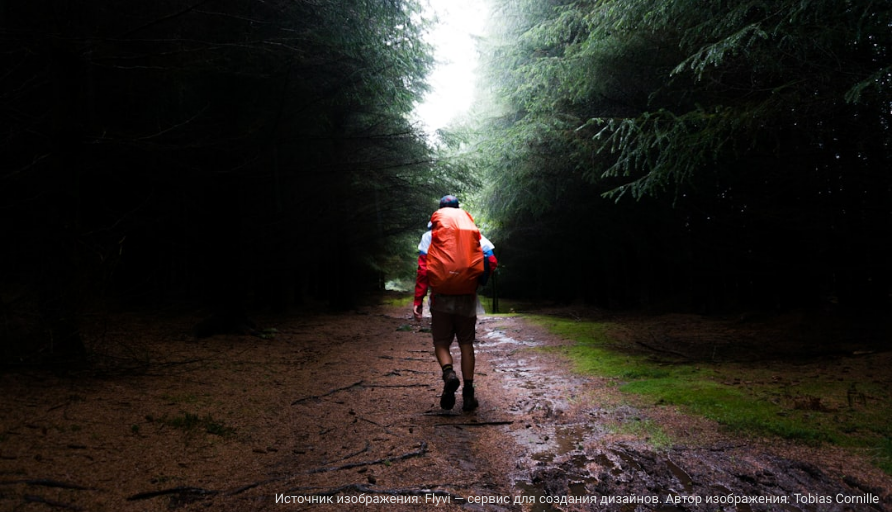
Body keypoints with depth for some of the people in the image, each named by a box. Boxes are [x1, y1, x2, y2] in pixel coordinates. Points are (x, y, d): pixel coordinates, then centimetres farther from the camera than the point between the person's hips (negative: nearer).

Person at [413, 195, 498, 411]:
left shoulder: (430, 236, 0)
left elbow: (423, 268, -9)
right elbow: (491, 260, -5)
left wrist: (418, 300, -8)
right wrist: (478, 280, 11)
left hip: (441, 300, -1)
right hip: (467, 300, 2)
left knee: (441, 343, 10)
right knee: (466, 344, 11)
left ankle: (448, 373, -20)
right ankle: (468, 394, 9)